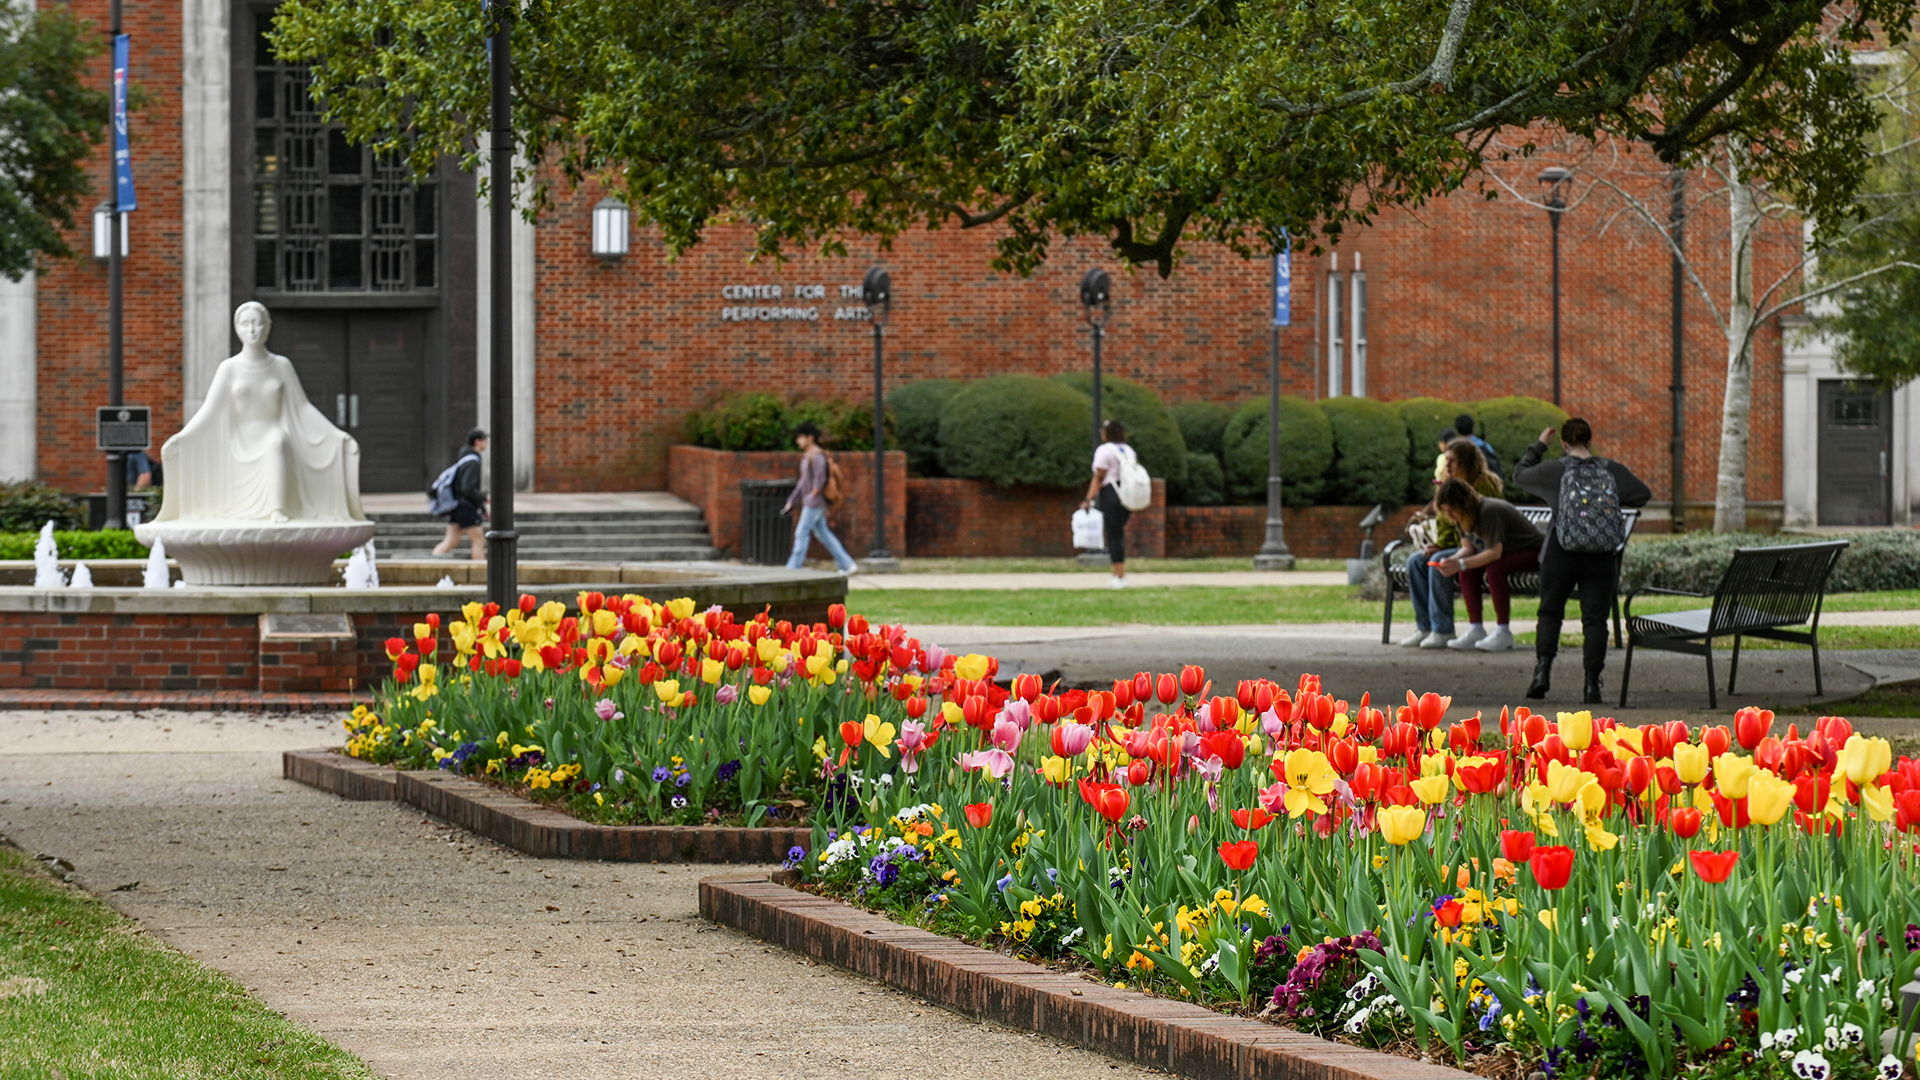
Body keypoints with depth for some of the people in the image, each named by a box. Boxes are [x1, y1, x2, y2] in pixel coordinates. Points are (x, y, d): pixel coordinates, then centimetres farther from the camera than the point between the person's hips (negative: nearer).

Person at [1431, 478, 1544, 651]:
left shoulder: (1489, 512, -30)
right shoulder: (1465, 516, -3)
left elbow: (1495, 553, -32)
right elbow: (1468, 548, -1)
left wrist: (1461, 564, -36)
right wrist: (1452, 560, -22)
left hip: (1533, 552, -9)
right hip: (1511, 552, 9)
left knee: (1494, 568, -34)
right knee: (1467, 570, -13)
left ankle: (1504, 634, -28)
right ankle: (1475, 629, -11)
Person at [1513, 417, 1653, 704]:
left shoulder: (1553, 470, -3)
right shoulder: (1612, 470, 0)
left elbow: (1520, 474, 13)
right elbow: (1643, 494, 7)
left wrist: (1538, 446, 24)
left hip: (1561, 553, -1)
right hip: (1601, 556, 1)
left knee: (1550, 612, 13)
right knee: (1595, 618, 3)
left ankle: (1543, 668, -4)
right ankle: (1592, 684, -2)